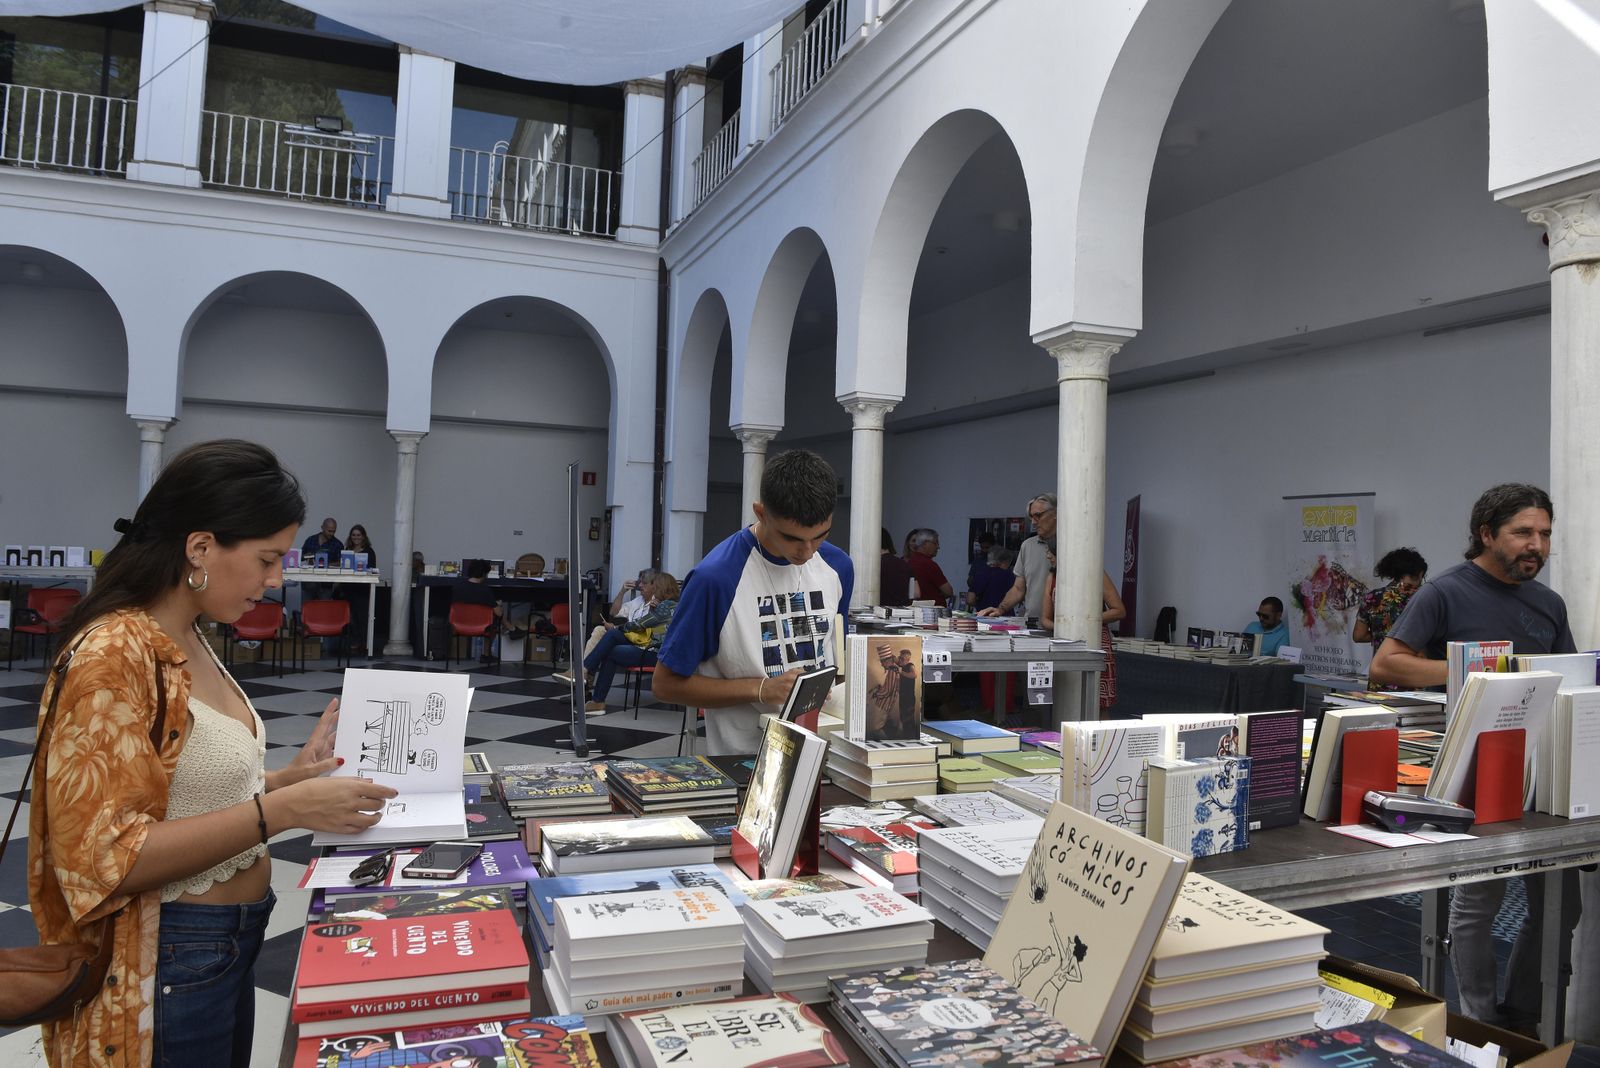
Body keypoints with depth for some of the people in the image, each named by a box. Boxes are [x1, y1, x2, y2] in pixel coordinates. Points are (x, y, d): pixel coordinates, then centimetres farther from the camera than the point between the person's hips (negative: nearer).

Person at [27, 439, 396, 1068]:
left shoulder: (187, 643, 4)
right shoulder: (115, 657, -23)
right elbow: (102, 857, -25)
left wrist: (291, 777, 0)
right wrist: (283, 810, -29)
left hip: (230, 945, 8)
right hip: (168, 966, -8)